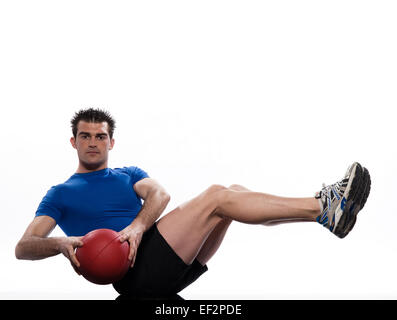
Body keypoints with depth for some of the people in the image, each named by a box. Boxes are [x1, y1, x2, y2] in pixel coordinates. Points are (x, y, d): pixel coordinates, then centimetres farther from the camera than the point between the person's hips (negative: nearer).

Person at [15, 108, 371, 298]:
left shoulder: (130, 175, 25)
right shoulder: (60, 194, 15)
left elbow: (159, 193, 1)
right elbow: (23, 247, 3)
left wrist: (138, 225, -22)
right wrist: (62, 243, -21)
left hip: (171, 264, 6)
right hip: (134, 271, -5)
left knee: (234, 192, -10)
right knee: (216, 196, -20)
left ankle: (326, 209, -20)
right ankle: (322, 208, -23)